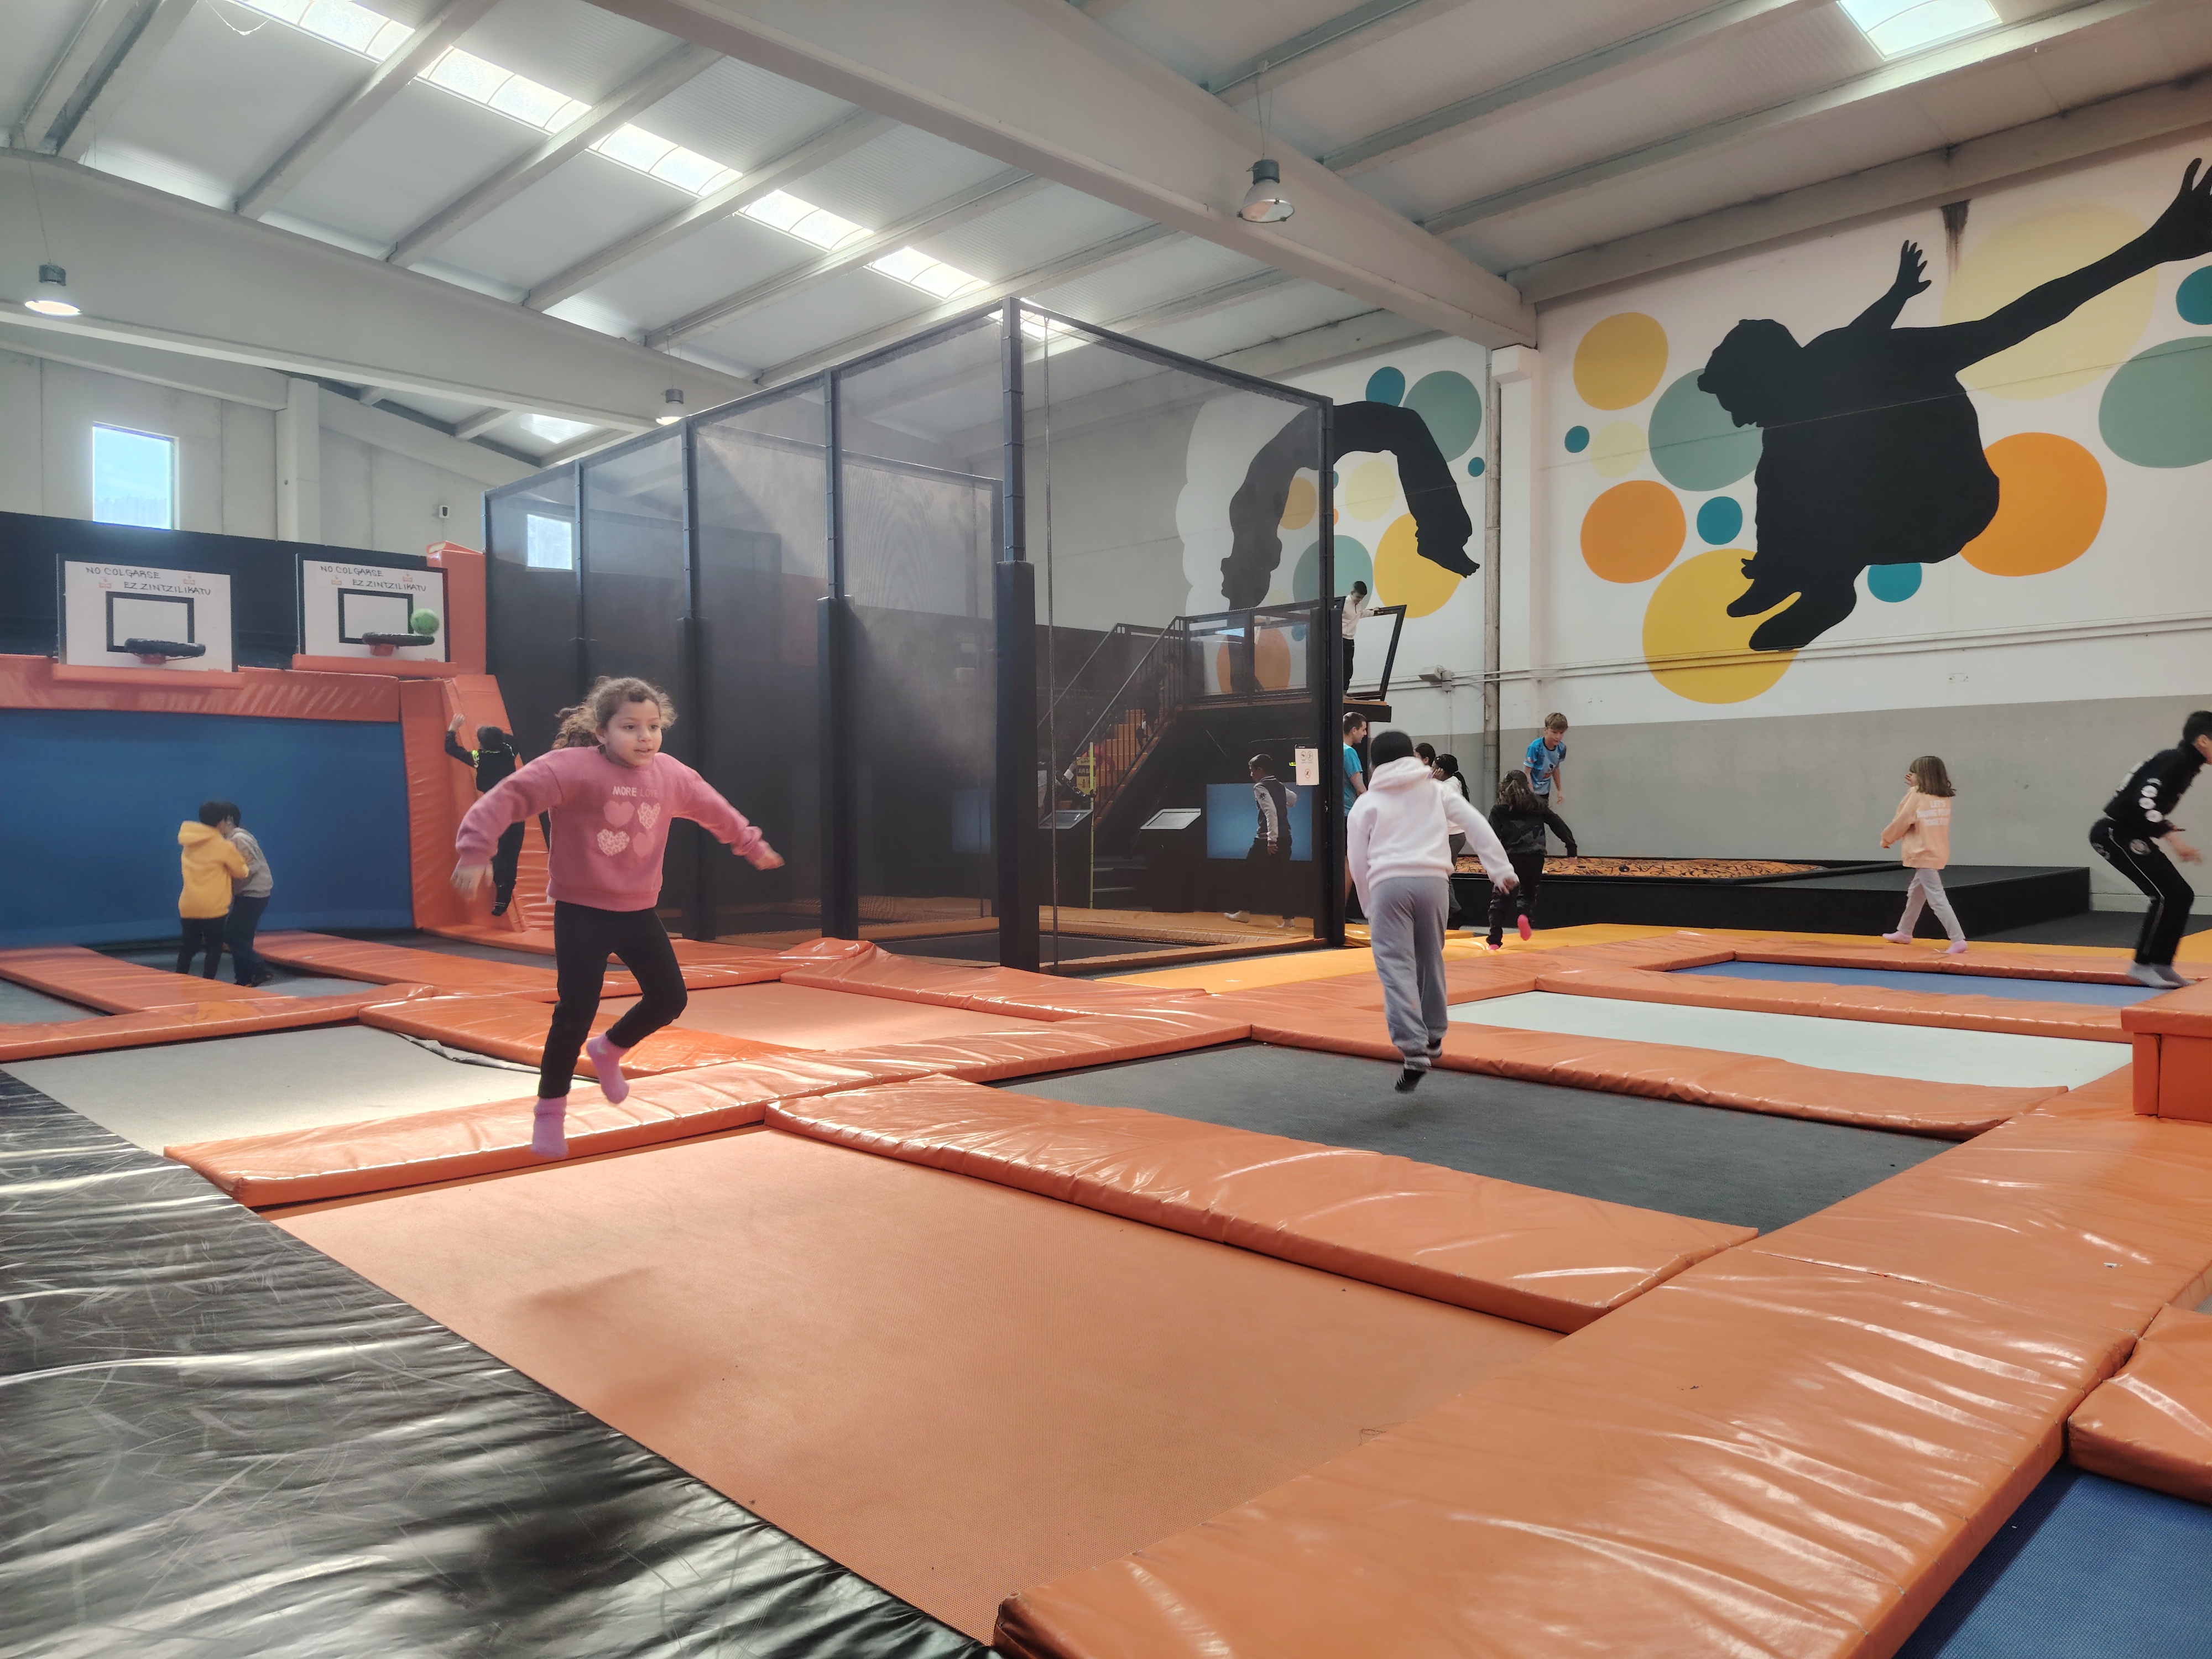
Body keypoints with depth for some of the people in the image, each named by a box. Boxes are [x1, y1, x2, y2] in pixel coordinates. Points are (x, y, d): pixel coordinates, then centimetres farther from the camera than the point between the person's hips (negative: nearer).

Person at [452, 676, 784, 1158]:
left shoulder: (671, 774, 0)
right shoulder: (573, 767, -18)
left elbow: (713, 809, 17)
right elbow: (509, 797, -22)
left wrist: (752, 846, 27)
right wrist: (476, 851, -31)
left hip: (639, 911, 6)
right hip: (581, 912, -6)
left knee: (670, 998, 7)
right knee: (576, 1011, -8)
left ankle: (609, 1050, 37)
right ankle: (550, 1109, 13)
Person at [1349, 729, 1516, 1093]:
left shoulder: (1368, 803, 15)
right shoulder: (1436, 790, 19)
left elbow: (1358, 863, 13)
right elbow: (1476, 825, 10)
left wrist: (1369, 908, 23)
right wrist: (1500, 869, 8)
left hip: (1387, 884, -2)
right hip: (1432, 880, 2)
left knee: (1396, 966, -7)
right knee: (1431, 959, 18)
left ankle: (1414, 1049, -20)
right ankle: (1433, 1038, 28)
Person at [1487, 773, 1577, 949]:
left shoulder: (1499, 810, 6)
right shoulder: (1538, 806, 14)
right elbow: (1558, 824, 12)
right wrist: (1571, 846, 13)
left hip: (1510, 859, -2)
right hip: (1535, 859, 2)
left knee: (1501, 899, 5)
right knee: (1527, 894, 21)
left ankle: (1495, 940, -5)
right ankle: (1524, 915, -11)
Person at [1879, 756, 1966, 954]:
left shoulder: (1917, 797, -14)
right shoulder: (1945, 798, 6)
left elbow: (1901, 822, -7)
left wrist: (1886, 839, 10)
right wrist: (1916, 788, 14)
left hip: (1924, 855, -9)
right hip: (1938, 853, 9)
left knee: (1937, 899, -11)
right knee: (1915, 893, 23)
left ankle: (1958, 939, -16)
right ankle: (1904, 933, 36)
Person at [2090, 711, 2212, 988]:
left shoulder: (2186, 765, 13)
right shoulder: (2175, 761, -16)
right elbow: (2143, 802, -28)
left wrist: (2170, 833, 11)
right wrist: (2174, 839, -26)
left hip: (2132, 836, 10)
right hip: (2115, 833, -10)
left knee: (2181, 895, 8)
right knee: (2166, 895, -13)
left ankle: (2161, 964, 15)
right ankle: (2142, 965, -2)